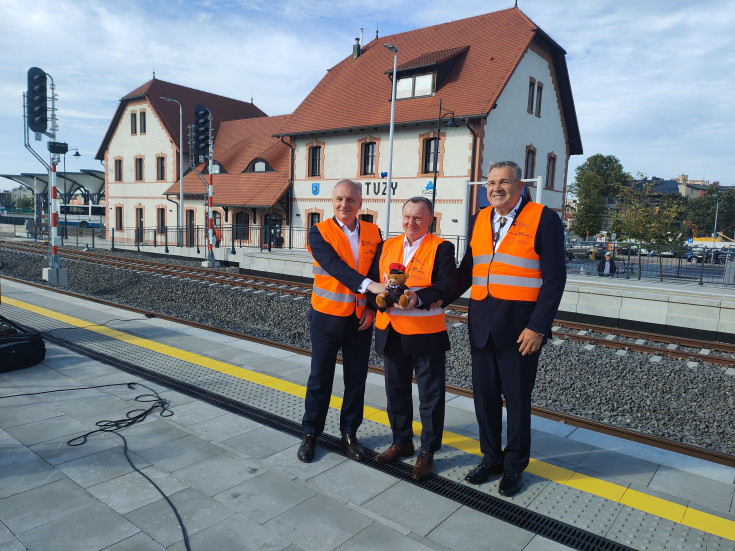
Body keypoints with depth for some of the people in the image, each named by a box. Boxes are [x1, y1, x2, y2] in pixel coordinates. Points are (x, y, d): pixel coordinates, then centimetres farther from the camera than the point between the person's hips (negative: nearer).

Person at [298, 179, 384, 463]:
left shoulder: (373, 233, 3)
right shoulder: (319, 232, -8)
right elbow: (334, 265, -23)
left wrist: (372, 307, -5)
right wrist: (368, 285, -35)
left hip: (361, 319, 3)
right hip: (327, 317, -3)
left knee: (356, 379, 11)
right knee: (320, 378, 8)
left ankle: (349, 433, 28)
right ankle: (310, 434, 25)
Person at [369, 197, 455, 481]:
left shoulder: (441, 248, -4)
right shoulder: (387, 246, 12)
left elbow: (447, 287, -14)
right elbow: (373, 279, 11)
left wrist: (418, 298, -29)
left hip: (427, 334, -5)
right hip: (391, 332, 5)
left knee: (430, 395, 6)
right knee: (396, 390, 17)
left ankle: (427, 452, 21)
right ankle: (401, 441, 35)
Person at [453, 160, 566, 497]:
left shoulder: (543, 219, -7)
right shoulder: (480, 220, 9)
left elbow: (554, 278, -10)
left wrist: (537, 327, -15)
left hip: (520, 326, -5)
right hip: (481, 323, 5)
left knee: (517, 398, 9)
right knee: (484, 393, 13)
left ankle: (514, 466, 28)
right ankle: (491, 458, 33)